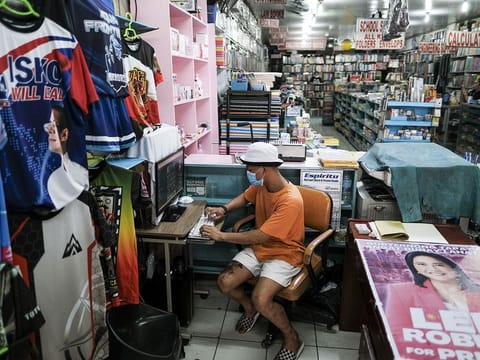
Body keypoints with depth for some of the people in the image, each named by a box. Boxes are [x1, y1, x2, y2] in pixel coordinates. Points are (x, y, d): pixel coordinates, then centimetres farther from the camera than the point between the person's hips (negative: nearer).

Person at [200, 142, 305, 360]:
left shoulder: (291, 201, -29)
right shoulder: (261, 185, -5)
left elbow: (260, 237, -30)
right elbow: (245, 197, 19)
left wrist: (221, 236, -24)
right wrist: (224, 209, -1)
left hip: (284, 255, -7)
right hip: (258, 249, 7)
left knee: (261, 300, -27)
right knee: (224, 283, -9)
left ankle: (292, 339, 2)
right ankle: (249, 308, 24)